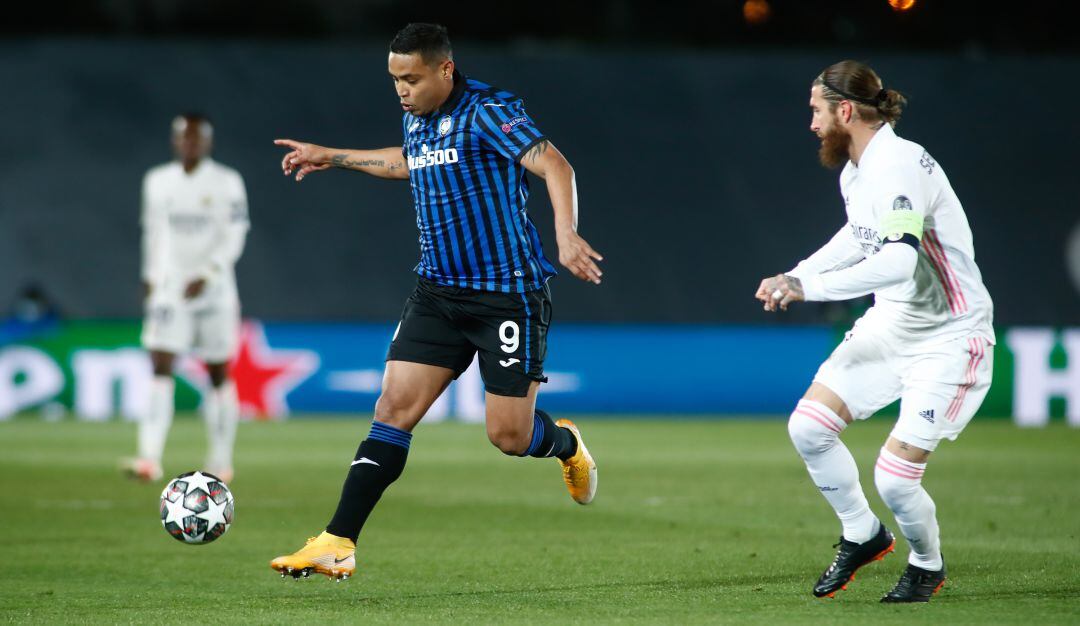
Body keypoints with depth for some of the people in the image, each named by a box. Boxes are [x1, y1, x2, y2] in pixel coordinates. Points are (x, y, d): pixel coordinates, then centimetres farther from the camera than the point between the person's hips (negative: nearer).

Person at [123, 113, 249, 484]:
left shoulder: (226, 183, -3)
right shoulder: (157, 182, 8)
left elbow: (234, 240, -7)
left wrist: (206, 275, -17)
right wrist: (150, 276, 16)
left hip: (213, 288, -2)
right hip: (169, 287, 2)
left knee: (218, 376, 6)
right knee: (160, 370, -12)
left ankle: (220, 462, 17)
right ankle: (150, 459, -21)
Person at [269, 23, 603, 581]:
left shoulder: (487, 112, -14)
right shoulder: (415, 119, 10)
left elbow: (555, 166, -24)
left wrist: (566, 234, -39)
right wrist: (333, 157, 40)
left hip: (508, 294, -6)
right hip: (438, 291, 6)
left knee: (509, 435, -4)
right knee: (394, 408, -6)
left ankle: (566, 444, 33)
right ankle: (338, 544, -8)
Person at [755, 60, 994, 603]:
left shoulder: (898, 168, -26)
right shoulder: (856, 171, 4)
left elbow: (898, 261, -41)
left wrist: (810, 287, -38)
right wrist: (795, 275, 16)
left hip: (949, 338, -9)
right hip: (891, 324, 9)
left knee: (894, 478, -12)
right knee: (808, 426, 0)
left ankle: (927, 565, 19)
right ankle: (862, 536, 22)